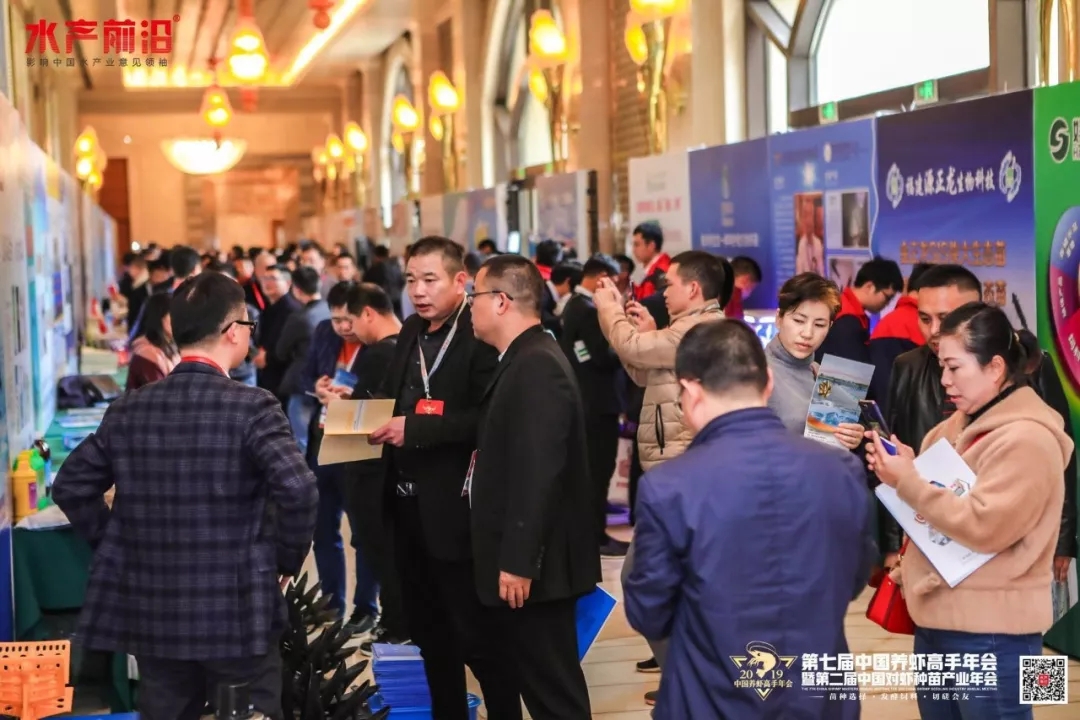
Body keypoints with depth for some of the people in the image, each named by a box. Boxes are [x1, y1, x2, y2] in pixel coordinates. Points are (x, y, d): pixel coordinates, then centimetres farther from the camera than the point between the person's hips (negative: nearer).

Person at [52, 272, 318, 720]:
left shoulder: (128, 410, 3)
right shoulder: (252, 407, -13)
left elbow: (70, 486, 6)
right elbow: (297, 490, -24)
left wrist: (118, 545, 13)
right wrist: (289, 559, -7)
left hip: (152, 613, 5)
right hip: (238, 614, -5)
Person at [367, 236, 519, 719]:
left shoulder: (482, 336, -15)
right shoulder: (411, 332, 12)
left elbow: (489, 418, -24)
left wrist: (416, 429, -25)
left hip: (455, 507, -8)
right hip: (408, 504, 8)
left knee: (478, 634, 0)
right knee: (427, 629, 19)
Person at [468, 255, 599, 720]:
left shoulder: (536, 366, -19)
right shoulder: (525, 360, 13)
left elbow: (538, 472, -25)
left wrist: (518, 561, -25)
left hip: (532, 563, -10)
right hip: (519, 558, 10)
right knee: (540, 683, 17)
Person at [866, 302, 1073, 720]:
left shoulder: (1026, 439, -15)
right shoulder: (962, 424, 13)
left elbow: (983, 526, -22)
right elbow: (934, 500, 17)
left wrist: (907, 481, -21)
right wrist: (896, 470, -2)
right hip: (936, 619, 9)